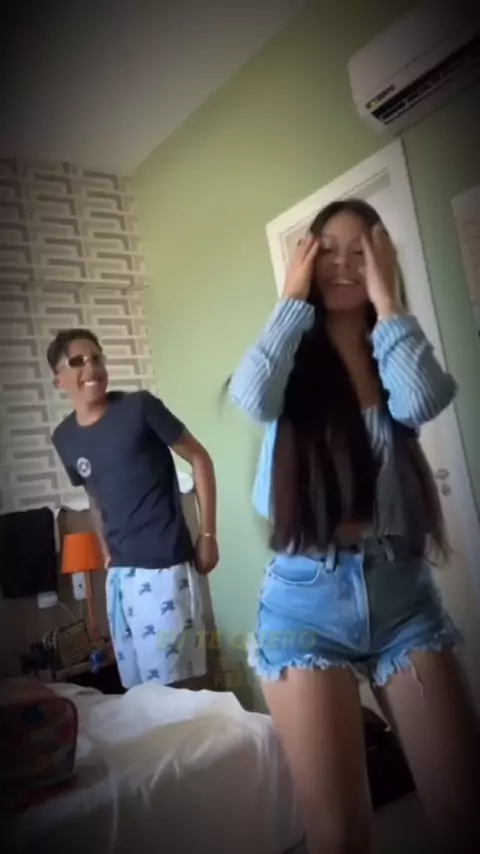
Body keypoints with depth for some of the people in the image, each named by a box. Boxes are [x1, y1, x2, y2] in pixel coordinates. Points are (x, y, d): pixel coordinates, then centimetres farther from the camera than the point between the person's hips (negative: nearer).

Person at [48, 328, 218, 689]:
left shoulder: (140, 407, -9)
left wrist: (208, 535, -6)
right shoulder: (64, 438, 6)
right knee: (137, 686, 13)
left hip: (165, 565, -5)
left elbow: (200, 459, -4)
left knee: (176, 682, 0)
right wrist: (106, 553, 14)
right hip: (119, 573, 5)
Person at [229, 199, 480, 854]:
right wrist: (293, 300, -8)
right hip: (307, 596, -2)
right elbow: (251, 397, -20)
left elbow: (422, 403, -15)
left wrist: (386, 300, -7)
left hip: (400, 588, 3)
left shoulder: (394, 358, 10)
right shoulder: (293, 360, 5)